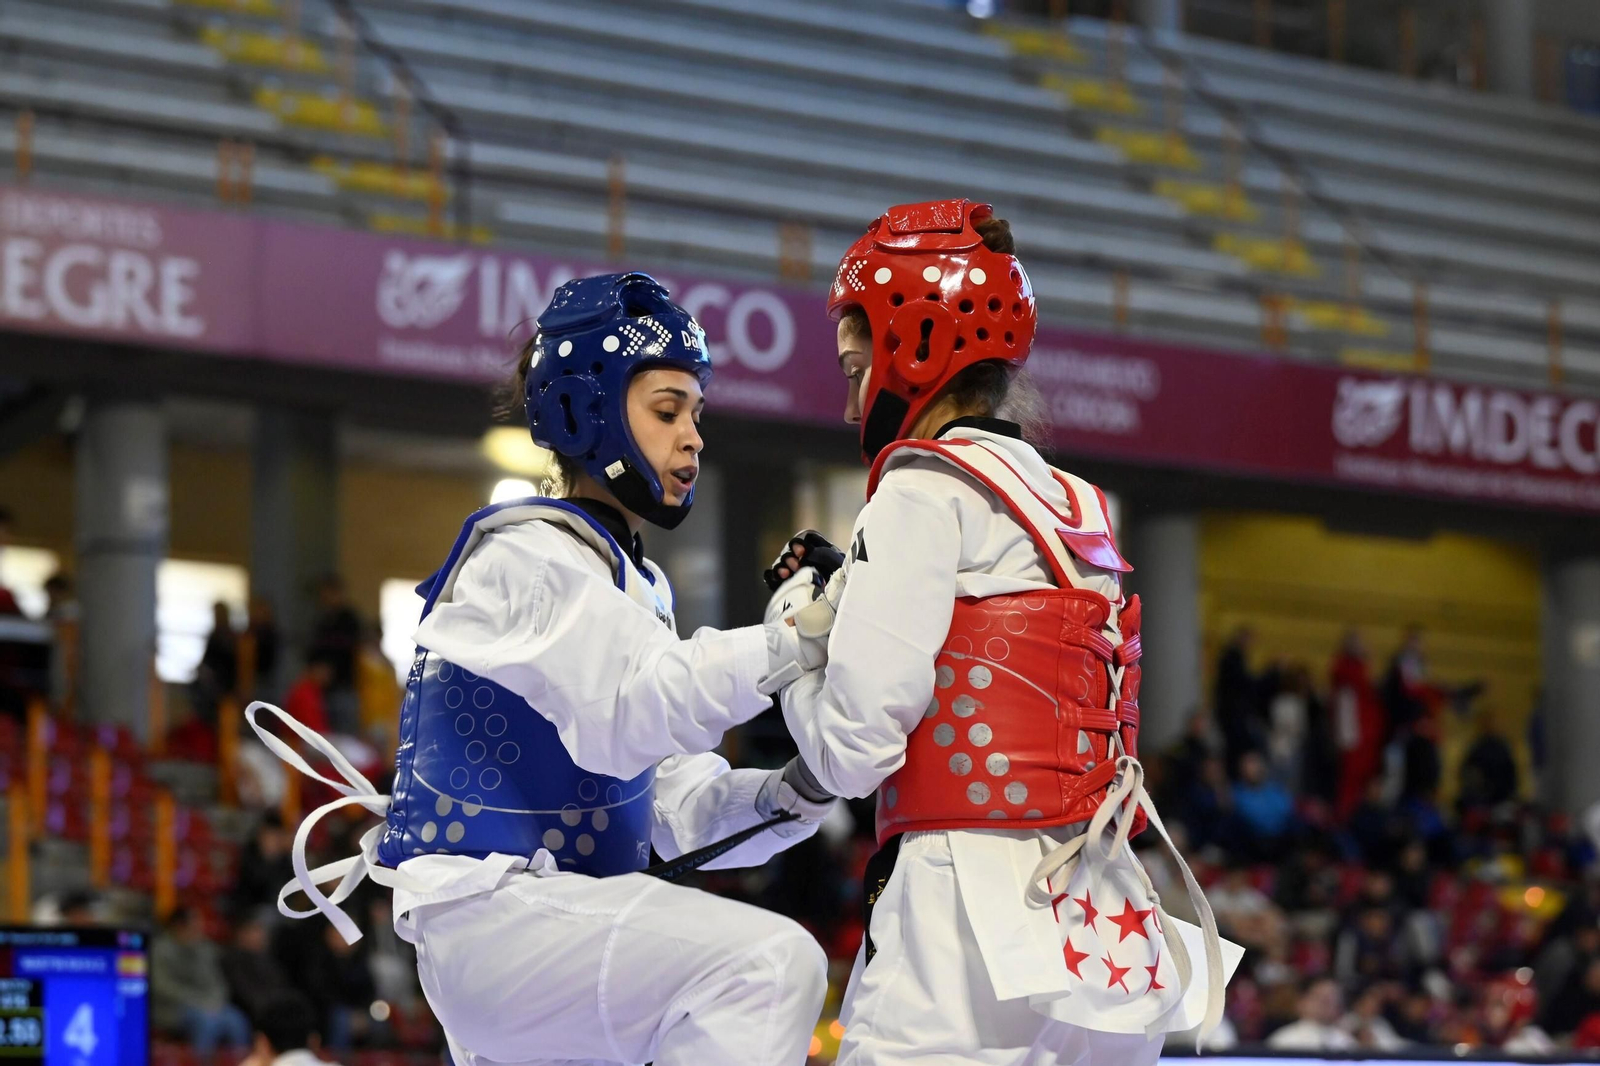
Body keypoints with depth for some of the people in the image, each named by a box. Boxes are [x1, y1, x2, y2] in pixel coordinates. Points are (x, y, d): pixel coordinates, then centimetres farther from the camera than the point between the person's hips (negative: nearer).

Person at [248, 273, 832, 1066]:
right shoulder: (528, 552, -10)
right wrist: (791, 643, -34)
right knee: (767, 964, -28)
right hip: (486, 908, -10)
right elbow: (630, 716, -28)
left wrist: (788, 794, -8)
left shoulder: (636, 584, 19)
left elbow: (677, 806, 10)